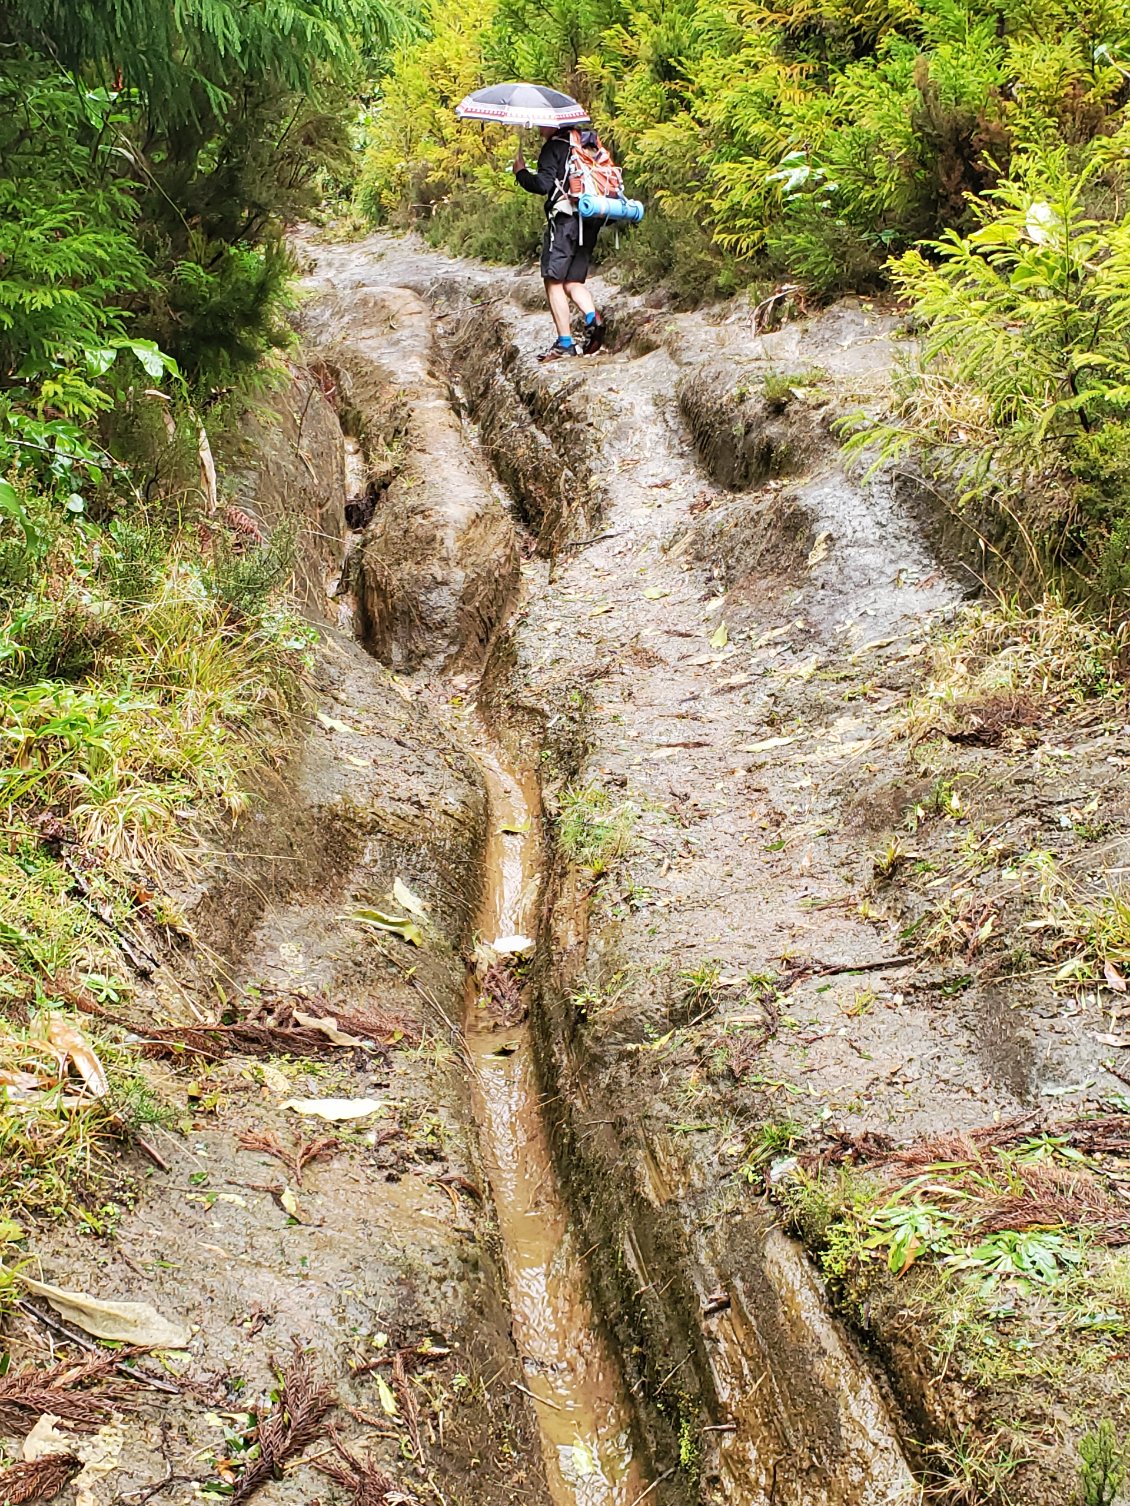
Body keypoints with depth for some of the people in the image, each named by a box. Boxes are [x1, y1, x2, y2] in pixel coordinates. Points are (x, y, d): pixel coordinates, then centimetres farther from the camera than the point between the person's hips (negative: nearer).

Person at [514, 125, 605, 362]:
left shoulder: (554, 147, -3)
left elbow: (543, 184, -12)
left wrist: (521, 172, 3)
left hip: (565, 219, -7)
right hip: (590, 221, 7)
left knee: (554, 280, -2)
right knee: (573, 281, 13)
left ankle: (565, 342, -8)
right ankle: (593, 318, -14)